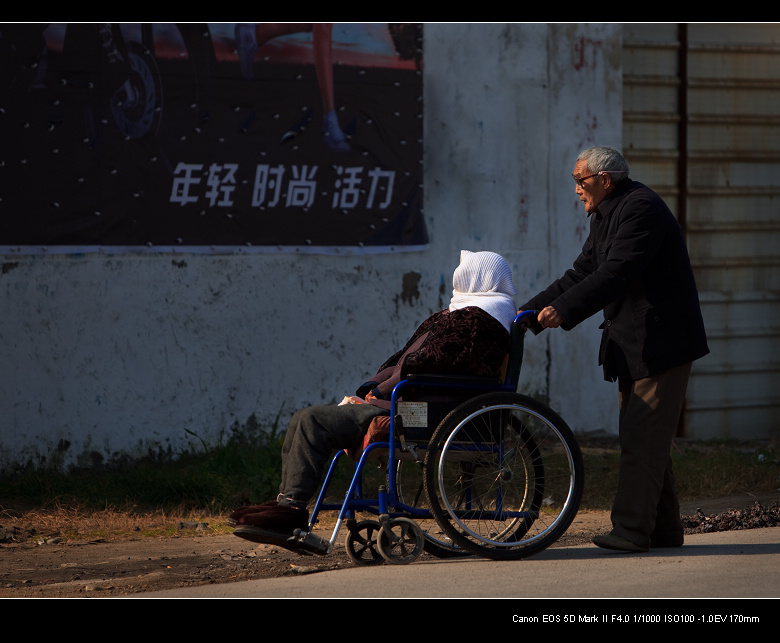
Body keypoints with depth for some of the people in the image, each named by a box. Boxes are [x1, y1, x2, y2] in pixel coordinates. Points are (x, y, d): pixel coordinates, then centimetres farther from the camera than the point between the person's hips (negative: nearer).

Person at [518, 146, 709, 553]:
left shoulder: (641, 208, -17)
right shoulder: (606, 217, 16)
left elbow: (615, 275, -27)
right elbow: (581, 274, 16)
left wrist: (563, 311, -31)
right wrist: (529, 312, 7)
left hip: (661, 344, -10)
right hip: (635, 348, 10)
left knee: (642, 437, -12)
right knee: (642, 440, 11)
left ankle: (632, 530, -14)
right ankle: (663, 530, 17)